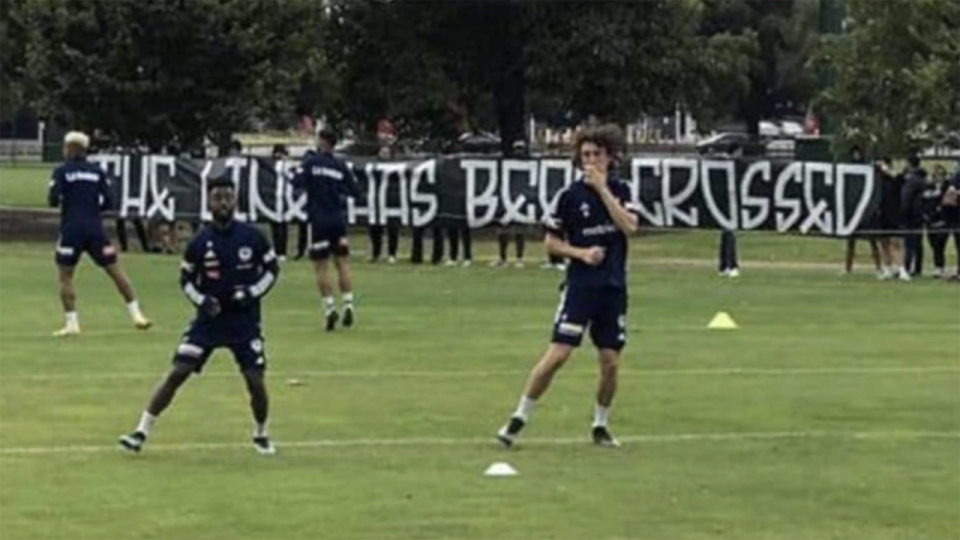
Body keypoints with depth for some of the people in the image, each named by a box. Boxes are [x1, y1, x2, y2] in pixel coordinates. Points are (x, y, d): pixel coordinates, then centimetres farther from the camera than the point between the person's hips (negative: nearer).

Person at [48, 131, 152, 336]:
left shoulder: (61, 172, -2)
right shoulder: (97, 171, 8)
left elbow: (53, 200, -10)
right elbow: (107, 201, 4)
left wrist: (64, 200, 12)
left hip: (71, 227, -3)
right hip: (95, 227, 3)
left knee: (65, 275, 7)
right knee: (115, 271, 8)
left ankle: (72, 323, -2)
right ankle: (136, 315, 5)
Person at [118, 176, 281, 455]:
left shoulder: (251, 237, -6)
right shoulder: (200, 242, -6)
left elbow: (272, 269, 5)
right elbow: (186, 280, 5)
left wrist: (253, 292, -10)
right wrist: (202, 300, -12)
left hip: (244, 320, 0)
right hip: (209, 318, 0)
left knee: (256, 380, -5)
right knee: (177, 373, -8)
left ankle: (261, 435, 22)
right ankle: (141, 432, -4)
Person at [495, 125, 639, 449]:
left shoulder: (620, 191, 5)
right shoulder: (571, 195, -2)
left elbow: (629, 226, -13)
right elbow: (551, 242, 3)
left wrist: (602, 189, -16)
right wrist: (581, 253, -13)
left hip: (614, 288, 3)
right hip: (580, 285, -3)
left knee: (611, 363, 2)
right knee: (557, 355, -11)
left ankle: (600, 425, 21)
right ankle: (519, 419, -2)